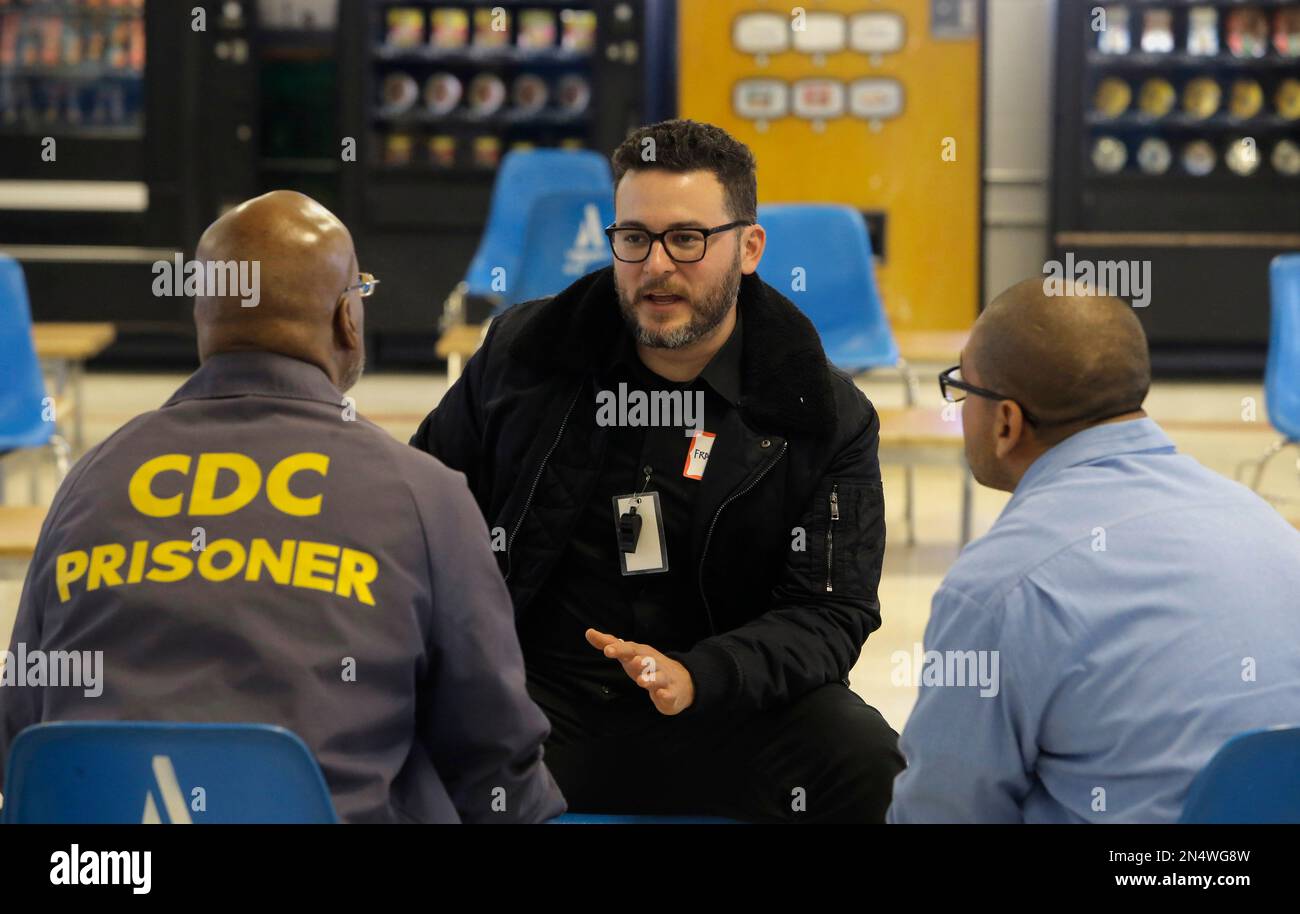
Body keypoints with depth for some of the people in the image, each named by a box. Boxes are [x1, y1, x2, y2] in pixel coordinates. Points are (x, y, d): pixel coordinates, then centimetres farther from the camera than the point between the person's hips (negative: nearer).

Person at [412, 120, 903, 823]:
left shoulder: (825, 416, 1)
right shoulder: (522, 353, 6)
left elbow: (830, 612, -2)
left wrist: (697, 677, -21)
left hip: (728, 709, 0)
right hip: (535, 704, 0)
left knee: (873, 770, -28)